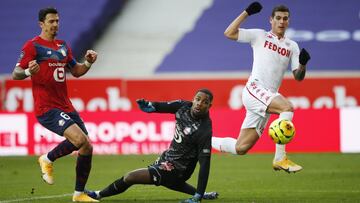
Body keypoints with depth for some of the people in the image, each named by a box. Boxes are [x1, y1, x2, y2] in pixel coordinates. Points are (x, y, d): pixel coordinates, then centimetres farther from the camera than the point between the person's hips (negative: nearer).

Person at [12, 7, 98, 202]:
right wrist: (28, 71, -30)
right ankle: (48, 159, 0)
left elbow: (76, 71, 27)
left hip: (65, 106, 8)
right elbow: (15, 74, -8)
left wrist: (87, 63, 6)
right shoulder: (32, 46, -6)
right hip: (46, 108, -8)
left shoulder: (63, 46, 16)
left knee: (87, 147, 2)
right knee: (80, 139, -25)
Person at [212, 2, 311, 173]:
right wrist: (247, 13, -6)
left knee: (241, 148, 1)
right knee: (287, 107, -32)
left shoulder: (292, 46, 18)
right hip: (254, 90, -5)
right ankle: (280, 158, -31)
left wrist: (303, 64, -9)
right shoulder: (260, 36, 7)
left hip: (268, 99, 5)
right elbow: (229, 33, -2)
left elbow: (298, 77, 12)